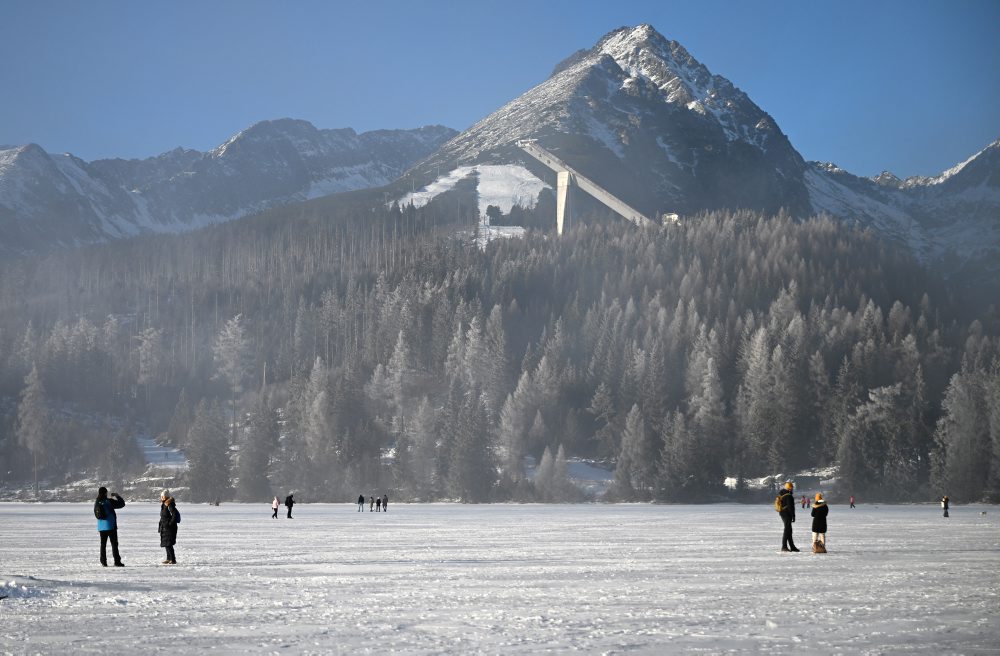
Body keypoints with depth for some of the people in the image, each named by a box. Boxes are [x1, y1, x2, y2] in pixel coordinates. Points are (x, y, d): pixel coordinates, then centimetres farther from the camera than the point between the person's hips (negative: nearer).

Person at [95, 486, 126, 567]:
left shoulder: (97, 503, 4)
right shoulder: (109, 502, -12)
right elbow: (122, 504, -8)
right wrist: (117, 496, 8)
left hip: (101, 527, 5)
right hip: (111, 526, -5)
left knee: (103, 544, 11)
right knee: (114, 544, -1)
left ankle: (103, 562, 8)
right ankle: (117, 562, -5)